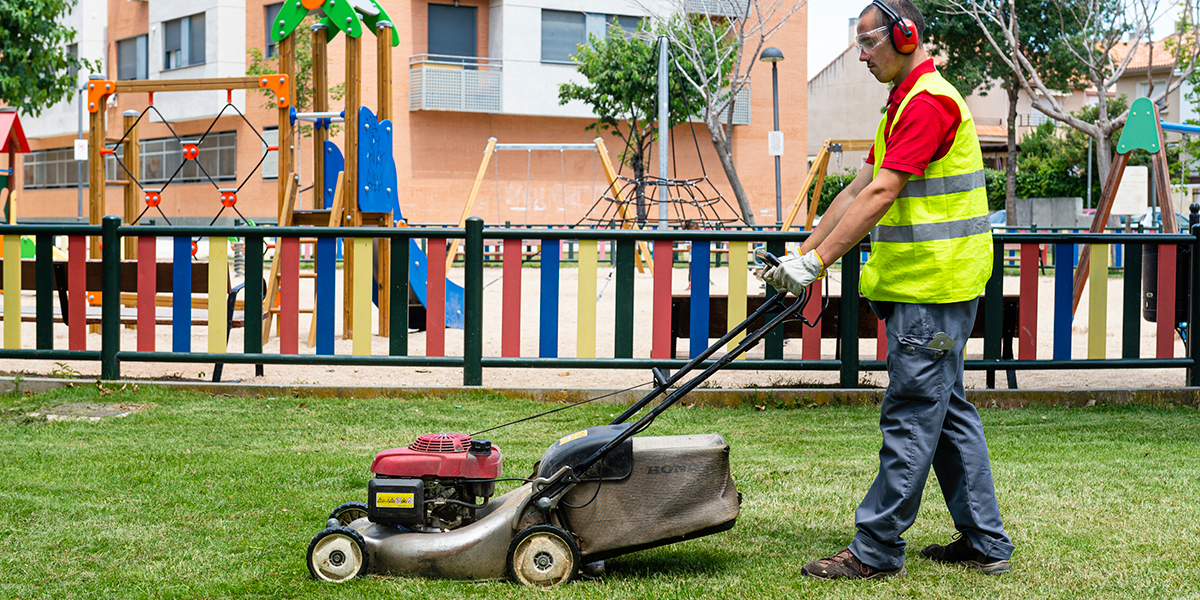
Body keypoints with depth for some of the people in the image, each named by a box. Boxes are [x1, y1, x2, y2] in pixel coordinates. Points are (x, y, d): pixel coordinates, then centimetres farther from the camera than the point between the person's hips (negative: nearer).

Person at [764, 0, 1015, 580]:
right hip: (928, 287, 11)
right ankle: (984, 541, 19)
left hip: (931, 290, -11)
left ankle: (876, 550, 0)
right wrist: (800, 255, 13)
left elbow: (880, 195, -22)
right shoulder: (905, 105, 19)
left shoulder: (928, 102, -15)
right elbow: (856, 190, 18)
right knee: (948, 412, 13)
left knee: (911, 417, -5)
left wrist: (817, 261, -23)